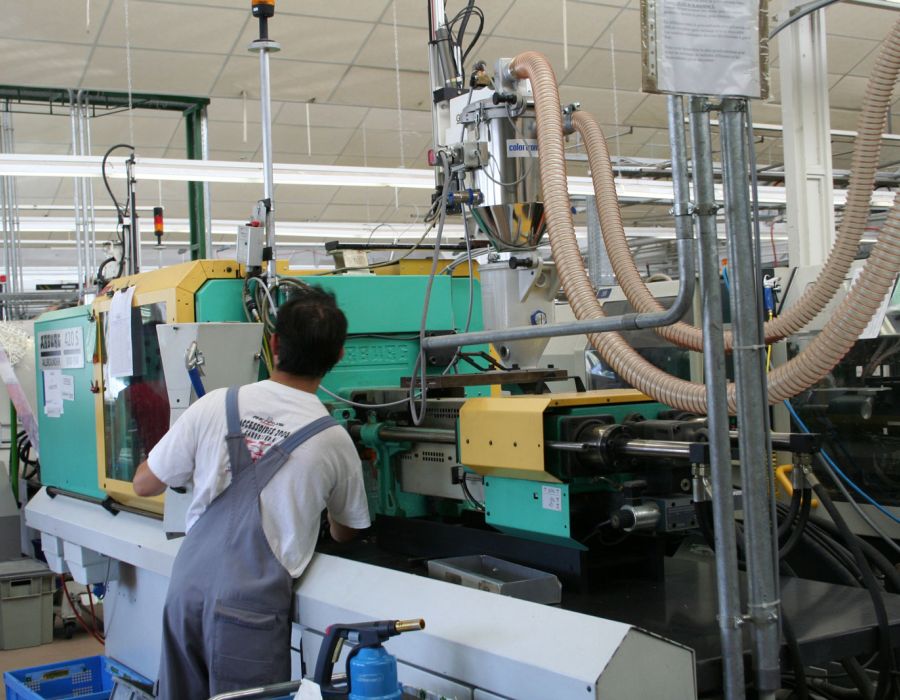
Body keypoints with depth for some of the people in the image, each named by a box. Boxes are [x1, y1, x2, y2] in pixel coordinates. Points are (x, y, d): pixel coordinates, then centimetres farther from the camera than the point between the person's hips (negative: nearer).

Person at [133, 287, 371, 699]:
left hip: (186, 591, 3)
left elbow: (144, 485, 8)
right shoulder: (334, 441, -4)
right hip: (250, 609, -2)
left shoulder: (214, 407, -4)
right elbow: (345, 534, 14)